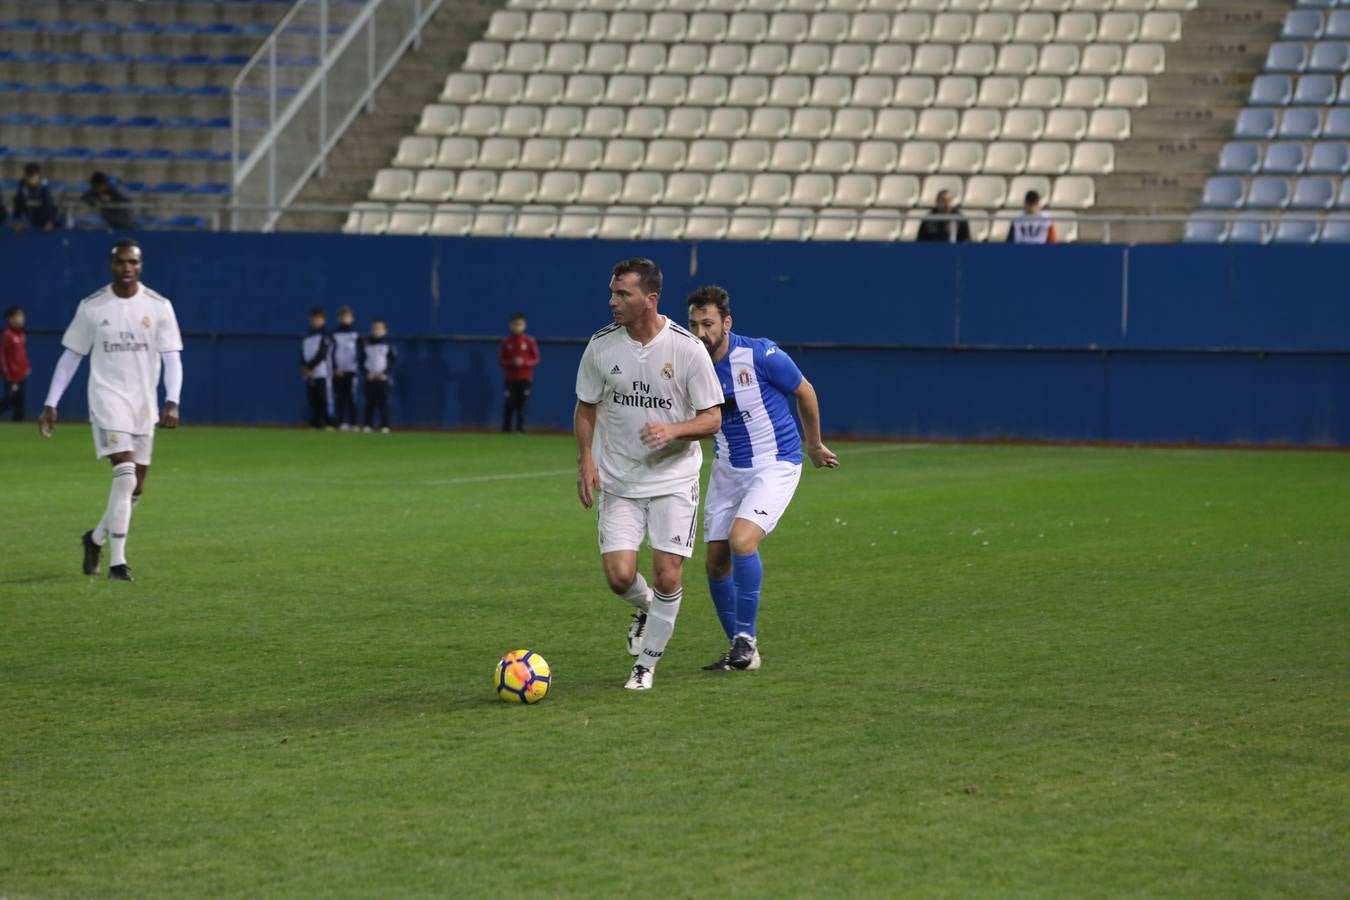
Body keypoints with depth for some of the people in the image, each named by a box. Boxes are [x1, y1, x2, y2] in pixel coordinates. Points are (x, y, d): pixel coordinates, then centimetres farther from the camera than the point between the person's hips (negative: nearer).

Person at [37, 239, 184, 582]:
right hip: (108, 400, -3)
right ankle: (117, 562, -15)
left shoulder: (159, 306, 1)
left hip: (144, 405, 3)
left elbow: (172, 358, -2)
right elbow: (70, 357, 6)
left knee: (135, 488, 9)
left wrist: (172, 402, -16)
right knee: (125, 475, -20)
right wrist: (50, 405, 3)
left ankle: (96, 538, 35)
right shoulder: (91, 307, 0)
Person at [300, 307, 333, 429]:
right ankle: (314, 424, 6)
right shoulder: (307, 336, 18)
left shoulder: (325, 336, 0)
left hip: (322, 374, -6)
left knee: (324, 400, -9)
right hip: (309, 375, 6)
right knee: (312, 401, 3)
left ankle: (328, 424, -9)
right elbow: (302, 354, 12)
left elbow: (321, 354, -9)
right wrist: (304, 367, -5)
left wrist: (309, 367, -11)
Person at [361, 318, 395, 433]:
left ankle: (385, 426, -4)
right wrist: (367, 373, -5)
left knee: (383, 402, -5)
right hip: (370, 379, 2)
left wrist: (385, 374, -11)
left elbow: (393, 362, 0)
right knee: (369, 402, 2)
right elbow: (362, 361, 10)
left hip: (383, 378, -2)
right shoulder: (366, 344, 9)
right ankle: (368, 425, 6)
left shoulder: (387, 344, 2)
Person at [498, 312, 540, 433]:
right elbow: (500, 361, 5)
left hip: (525, 378, 0)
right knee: (509, 404, -5)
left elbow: (536, 359, 2)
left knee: (523, 404, -3)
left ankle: (520, 426, 4)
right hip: (510, 378, 0)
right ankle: (506, 427, 3)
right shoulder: (506, 341, 4)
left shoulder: (529, 341, 1)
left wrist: (524, 362, -15)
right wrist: (512, 362, -14)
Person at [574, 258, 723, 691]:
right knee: (619, 575, -9)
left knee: (667, 575, -6)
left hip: (674, 480, -2)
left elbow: (712, 418, -6)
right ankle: (646, 608, 27)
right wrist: (586, 460, -3)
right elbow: (586, 407, 10)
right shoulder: (601, 345, -3)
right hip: (618, 481, 2)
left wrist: (672, 430, -25)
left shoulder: (687, 348, -11)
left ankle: (646, 664, 13)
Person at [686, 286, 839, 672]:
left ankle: (746, 638, -11)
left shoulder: (760, 355, -19)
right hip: (727, 469, 6)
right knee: (716, 561, 1)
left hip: (776, 465, -5)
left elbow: (805, 392, -2)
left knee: (741, 540, -25)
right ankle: (741, 648, 18)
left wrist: (815, 446, 11)